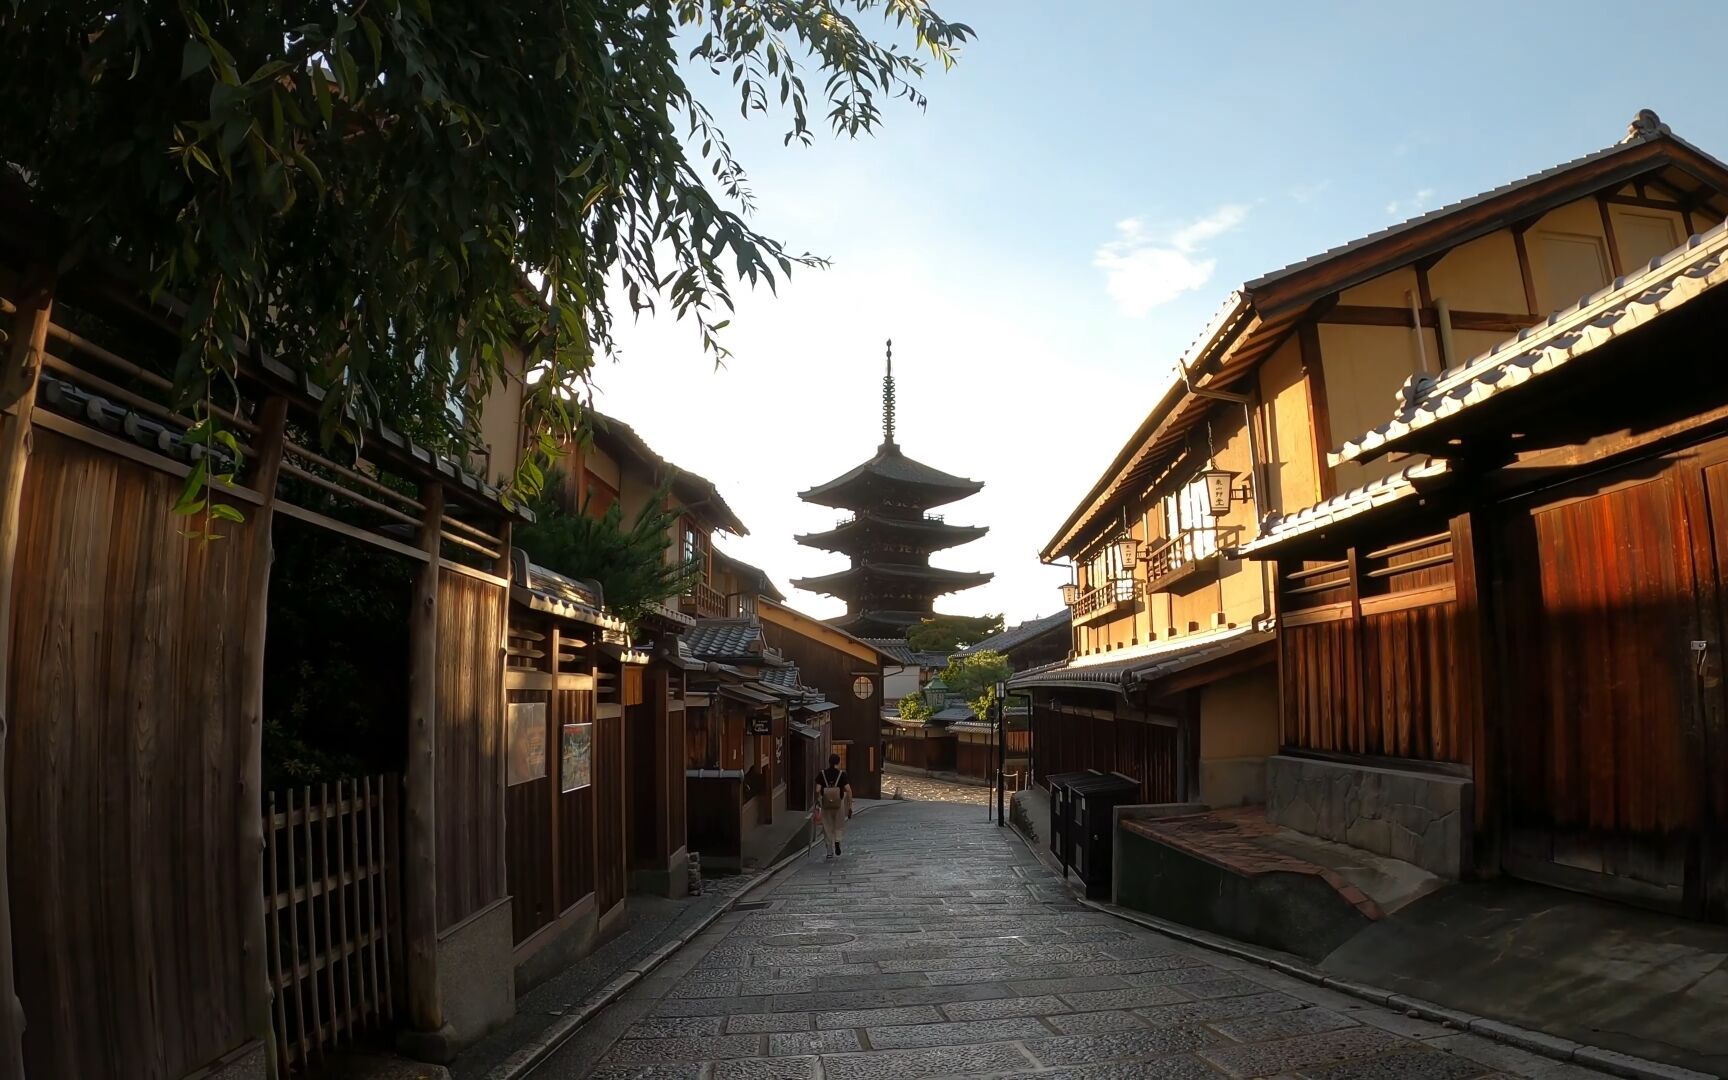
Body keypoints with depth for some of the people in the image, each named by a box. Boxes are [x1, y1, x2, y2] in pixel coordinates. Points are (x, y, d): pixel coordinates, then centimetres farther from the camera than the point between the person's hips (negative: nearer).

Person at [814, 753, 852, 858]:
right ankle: (837, 841, -10)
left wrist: (818, 800, 9)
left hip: (826, 805, 1)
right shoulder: (842, 774, -5)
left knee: (828, 828, 13)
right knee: (839, 826, 17)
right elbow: (848, 790, -11)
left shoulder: (822, 774, -2)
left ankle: (830, 852, 11)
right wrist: (850, 806, -7)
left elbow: (817, 790, -8)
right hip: (839, 803, -1)